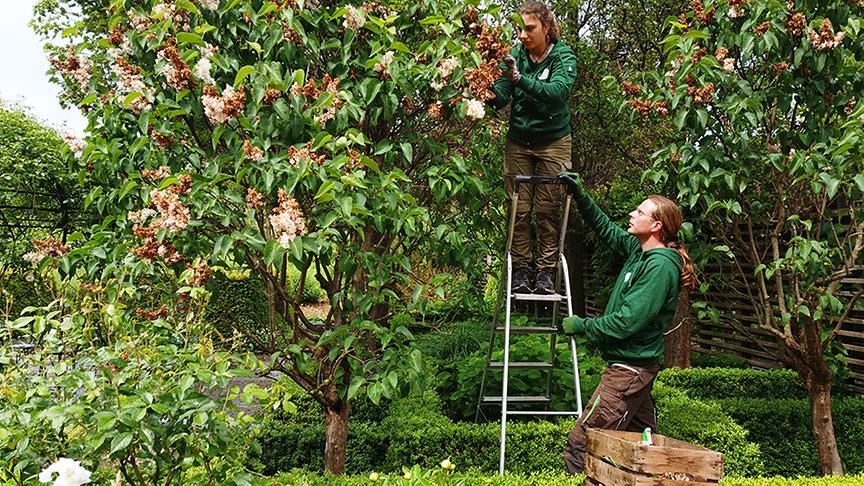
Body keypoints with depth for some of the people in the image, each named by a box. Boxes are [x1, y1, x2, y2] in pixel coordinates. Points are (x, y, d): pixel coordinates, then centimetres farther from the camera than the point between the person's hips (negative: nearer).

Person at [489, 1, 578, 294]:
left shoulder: (563, 56, -10)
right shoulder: (515, 55, -4)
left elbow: (558, 91, -30)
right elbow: (499, 99, -11)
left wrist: (520, 78, -42)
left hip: (553, 141, -2)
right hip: (518, 141, 2)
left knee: (548, 210, 0)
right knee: (519, 209, 1)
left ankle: (546, 271, 8)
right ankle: (520, 270, 10)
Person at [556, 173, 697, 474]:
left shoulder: (660, 265, -19)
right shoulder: (639, 250, 8)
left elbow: (628, 320, -24)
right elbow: (606, 229, 24)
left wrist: (583, 326, -12)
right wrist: (580, 196, 15)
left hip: (630, 369, -10)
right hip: (638, 366, 10)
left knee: (579, 445, -10)